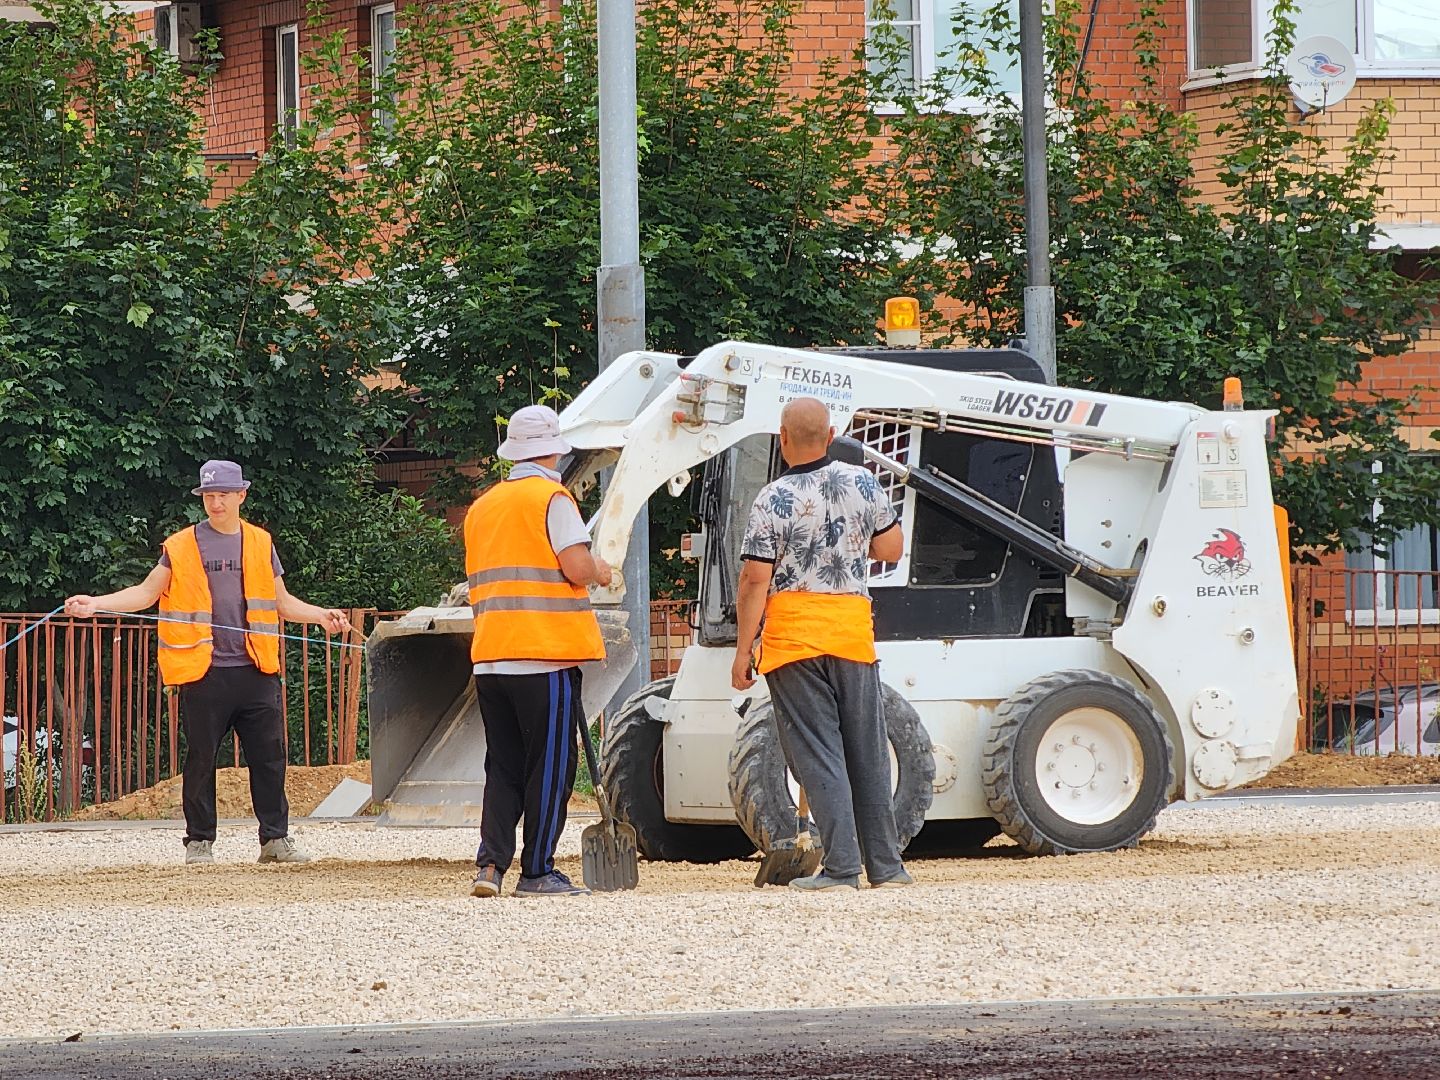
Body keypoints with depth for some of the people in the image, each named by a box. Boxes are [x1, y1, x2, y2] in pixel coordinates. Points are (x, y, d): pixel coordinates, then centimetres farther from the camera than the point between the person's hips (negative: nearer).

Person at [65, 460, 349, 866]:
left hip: (255, 671, 2)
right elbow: (148, 592, 5)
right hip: (203, 672, -2)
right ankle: (199, 841, 9)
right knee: (201, 759, 1)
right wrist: (95, 603, -7)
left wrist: (322, 616, 6)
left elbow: (282, 602, 21)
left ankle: (275, 839, 6)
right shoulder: (181, 547, 6)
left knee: (269, 757, 1)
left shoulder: (261, 544, 14)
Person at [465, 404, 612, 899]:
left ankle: (490, 863, -2)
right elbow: (577, 567, -16)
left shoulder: (482, 507, 16)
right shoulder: (552, 498, -6)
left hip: (490, 655, 6)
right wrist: (600, 570, 6)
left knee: (503, 766, 10)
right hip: (548, 654, -6)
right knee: (549, 765, 1)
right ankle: (537, 872, 1)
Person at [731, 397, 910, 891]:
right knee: (867, 753, 12)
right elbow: (891, 548, 13)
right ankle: (885, 865, 16)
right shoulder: (863, 483, 2)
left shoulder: (774, 500, -10)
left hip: (792, 634, -4)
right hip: (852, 628, 4)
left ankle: (841, 866, -8)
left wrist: (743, 652, -5)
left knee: (818, 756, -2)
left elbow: (755, 581, -11)